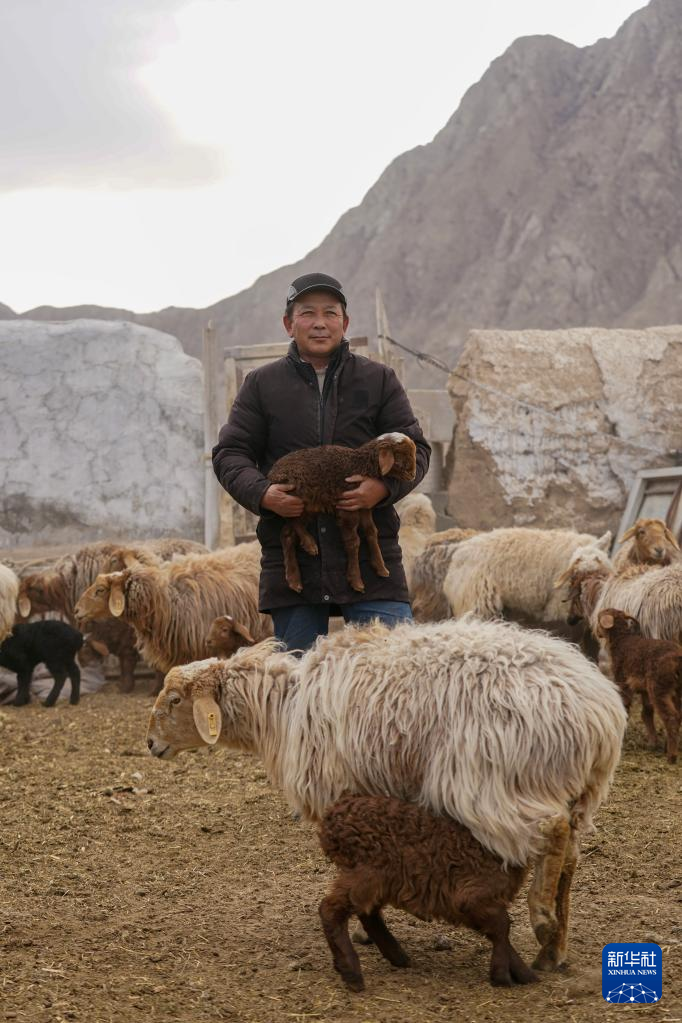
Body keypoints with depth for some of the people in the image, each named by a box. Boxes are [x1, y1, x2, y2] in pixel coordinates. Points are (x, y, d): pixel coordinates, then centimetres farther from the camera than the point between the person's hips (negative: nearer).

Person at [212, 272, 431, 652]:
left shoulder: (379, 380, 10)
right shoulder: (262, 385, 10)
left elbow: (414, 448, 8)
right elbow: (230, 453, 8)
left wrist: (385, 486, -14)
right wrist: (262, 493, -13)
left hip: (369, 555, -1)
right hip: (292, 559, 1)